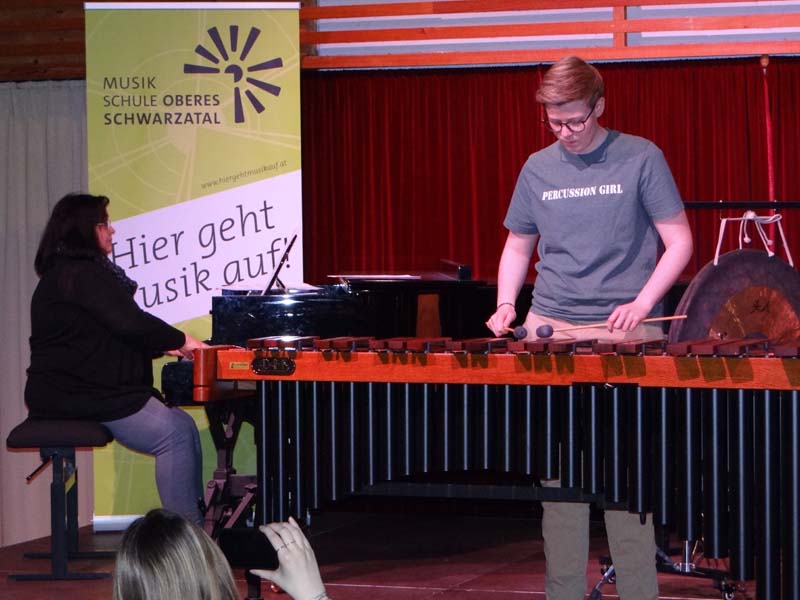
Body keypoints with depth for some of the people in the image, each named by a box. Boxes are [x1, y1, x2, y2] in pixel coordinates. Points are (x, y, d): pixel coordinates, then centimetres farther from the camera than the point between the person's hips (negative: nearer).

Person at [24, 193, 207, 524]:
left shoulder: (61, 273, 22)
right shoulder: (83, 274, -14)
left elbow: (110, 337, 24)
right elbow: (130, 323, -20)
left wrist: (165, 346, 14)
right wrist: (180, 341, -7)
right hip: (78, 396, -11)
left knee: (183, 425, 5)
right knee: (174, 434, -19)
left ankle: (197, 520, 2)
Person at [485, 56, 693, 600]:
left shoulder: (641, 158, -1)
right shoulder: (538, 169, 10)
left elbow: (679, 241, 1)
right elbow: (518, 247, 21)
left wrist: (642, 302, -12)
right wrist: (506, 302, 3)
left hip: (626, 334, -3)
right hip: (551, 331, 3)